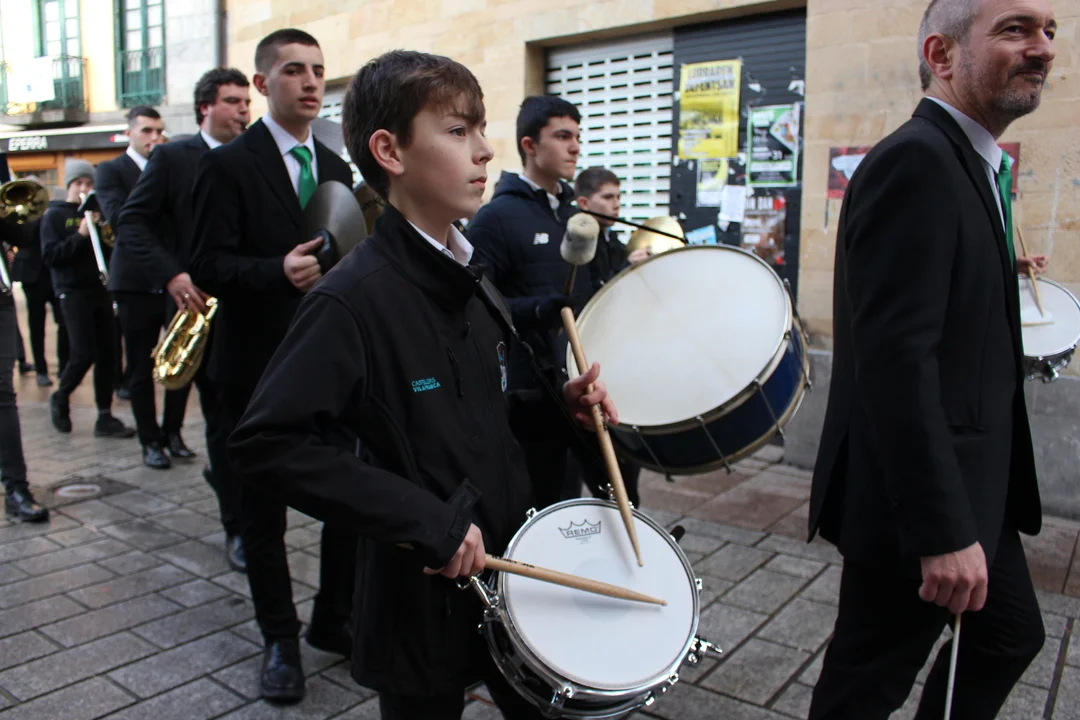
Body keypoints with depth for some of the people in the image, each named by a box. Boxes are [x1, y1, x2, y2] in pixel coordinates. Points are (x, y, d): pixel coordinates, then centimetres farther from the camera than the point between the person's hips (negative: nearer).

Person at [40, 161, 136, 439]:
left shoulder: (97, 212, 14)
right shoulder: (55, 215, 1)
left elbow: (111, 247, 8)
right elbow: (50, 256, -9)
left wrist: (104, 231, -10)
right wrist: (80, 234, -19)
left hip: (101, 289, 4)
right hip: (73, 291, -4)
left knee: (106, 354, 1)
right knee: (84, 354, -10)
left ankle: (105, 417, 6)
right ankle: (60, 398, 17)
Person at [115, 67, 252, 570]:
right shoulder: (172, 158, 1)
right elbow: (131, 222, -5)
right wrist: (171, 274, -20)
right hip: (199, 303, -4)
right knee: (223, 417, -2)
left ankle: (224, 473, 39)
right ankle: (238, 525, 9)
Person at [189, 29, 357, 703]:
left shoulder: (337, 168, 12)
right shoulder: (229, 164, -6)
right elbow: (208, 266, -12)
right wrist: (277, 271, -28)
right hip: (260, 364, -4)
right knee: (265, 511, 9)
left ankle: (335, 620, 29)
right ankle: (281, 638, 27)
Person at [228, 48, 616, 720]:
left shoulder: (476, 275, 4)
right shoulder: (355, 295, -21)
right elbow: (268, 441, -25)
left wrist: (560, 402, -3)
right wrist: (424, 519, -26)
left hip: (513, 565, 7)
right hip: (422, 595, -7)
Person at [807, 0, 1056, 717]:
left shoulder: (972, 166, 13)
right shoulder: (914, 161, -19)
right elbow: (895, 358, -27)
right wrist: (942, 530, -26)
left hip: (974, 490, 10)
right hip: (925, 498, -10)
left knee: (1010, 634, 23)